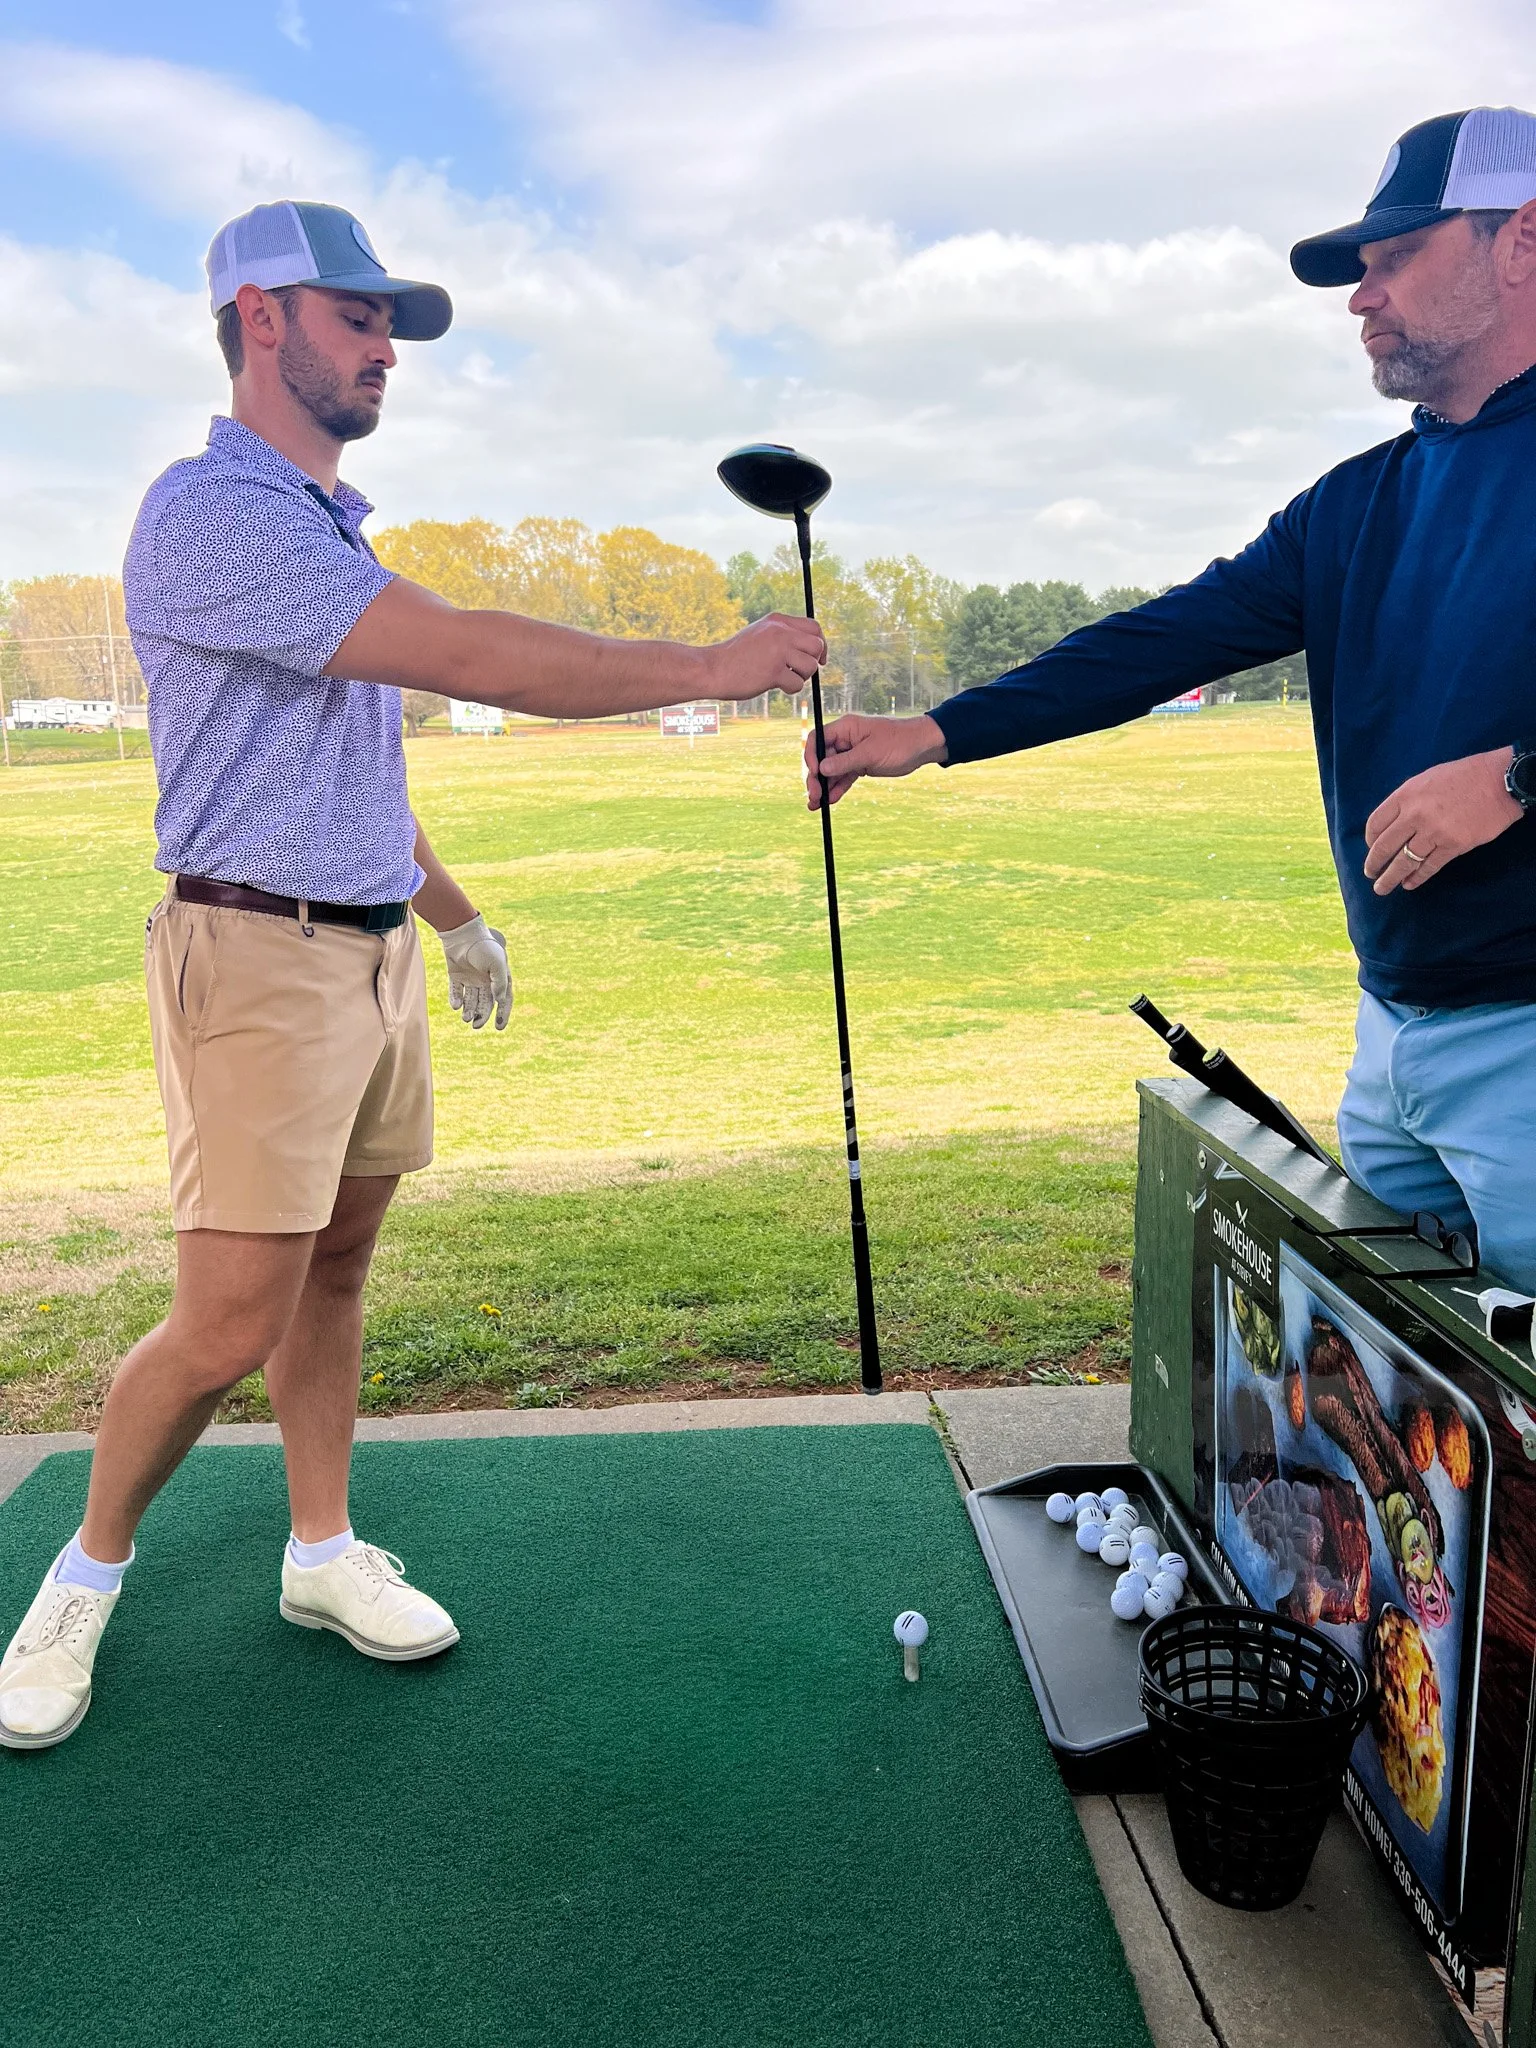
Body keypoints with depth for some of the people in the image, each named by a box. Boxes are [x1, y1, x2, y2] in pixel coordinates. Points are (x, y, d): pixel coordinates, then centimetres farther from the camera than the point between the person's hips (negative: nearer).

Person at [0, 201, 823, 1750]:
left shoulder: (332, 530, 17)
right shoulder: (212, 515, -14)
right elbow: (465, 657, -23)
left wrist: (455, 918, 27)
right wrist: (710, 668, -18)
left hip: (375, 953, 9)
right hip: (261, 963, -8)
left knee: (335, 1270, 13)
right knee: (228, 1322, -5)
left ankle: (323, 1552, 26)